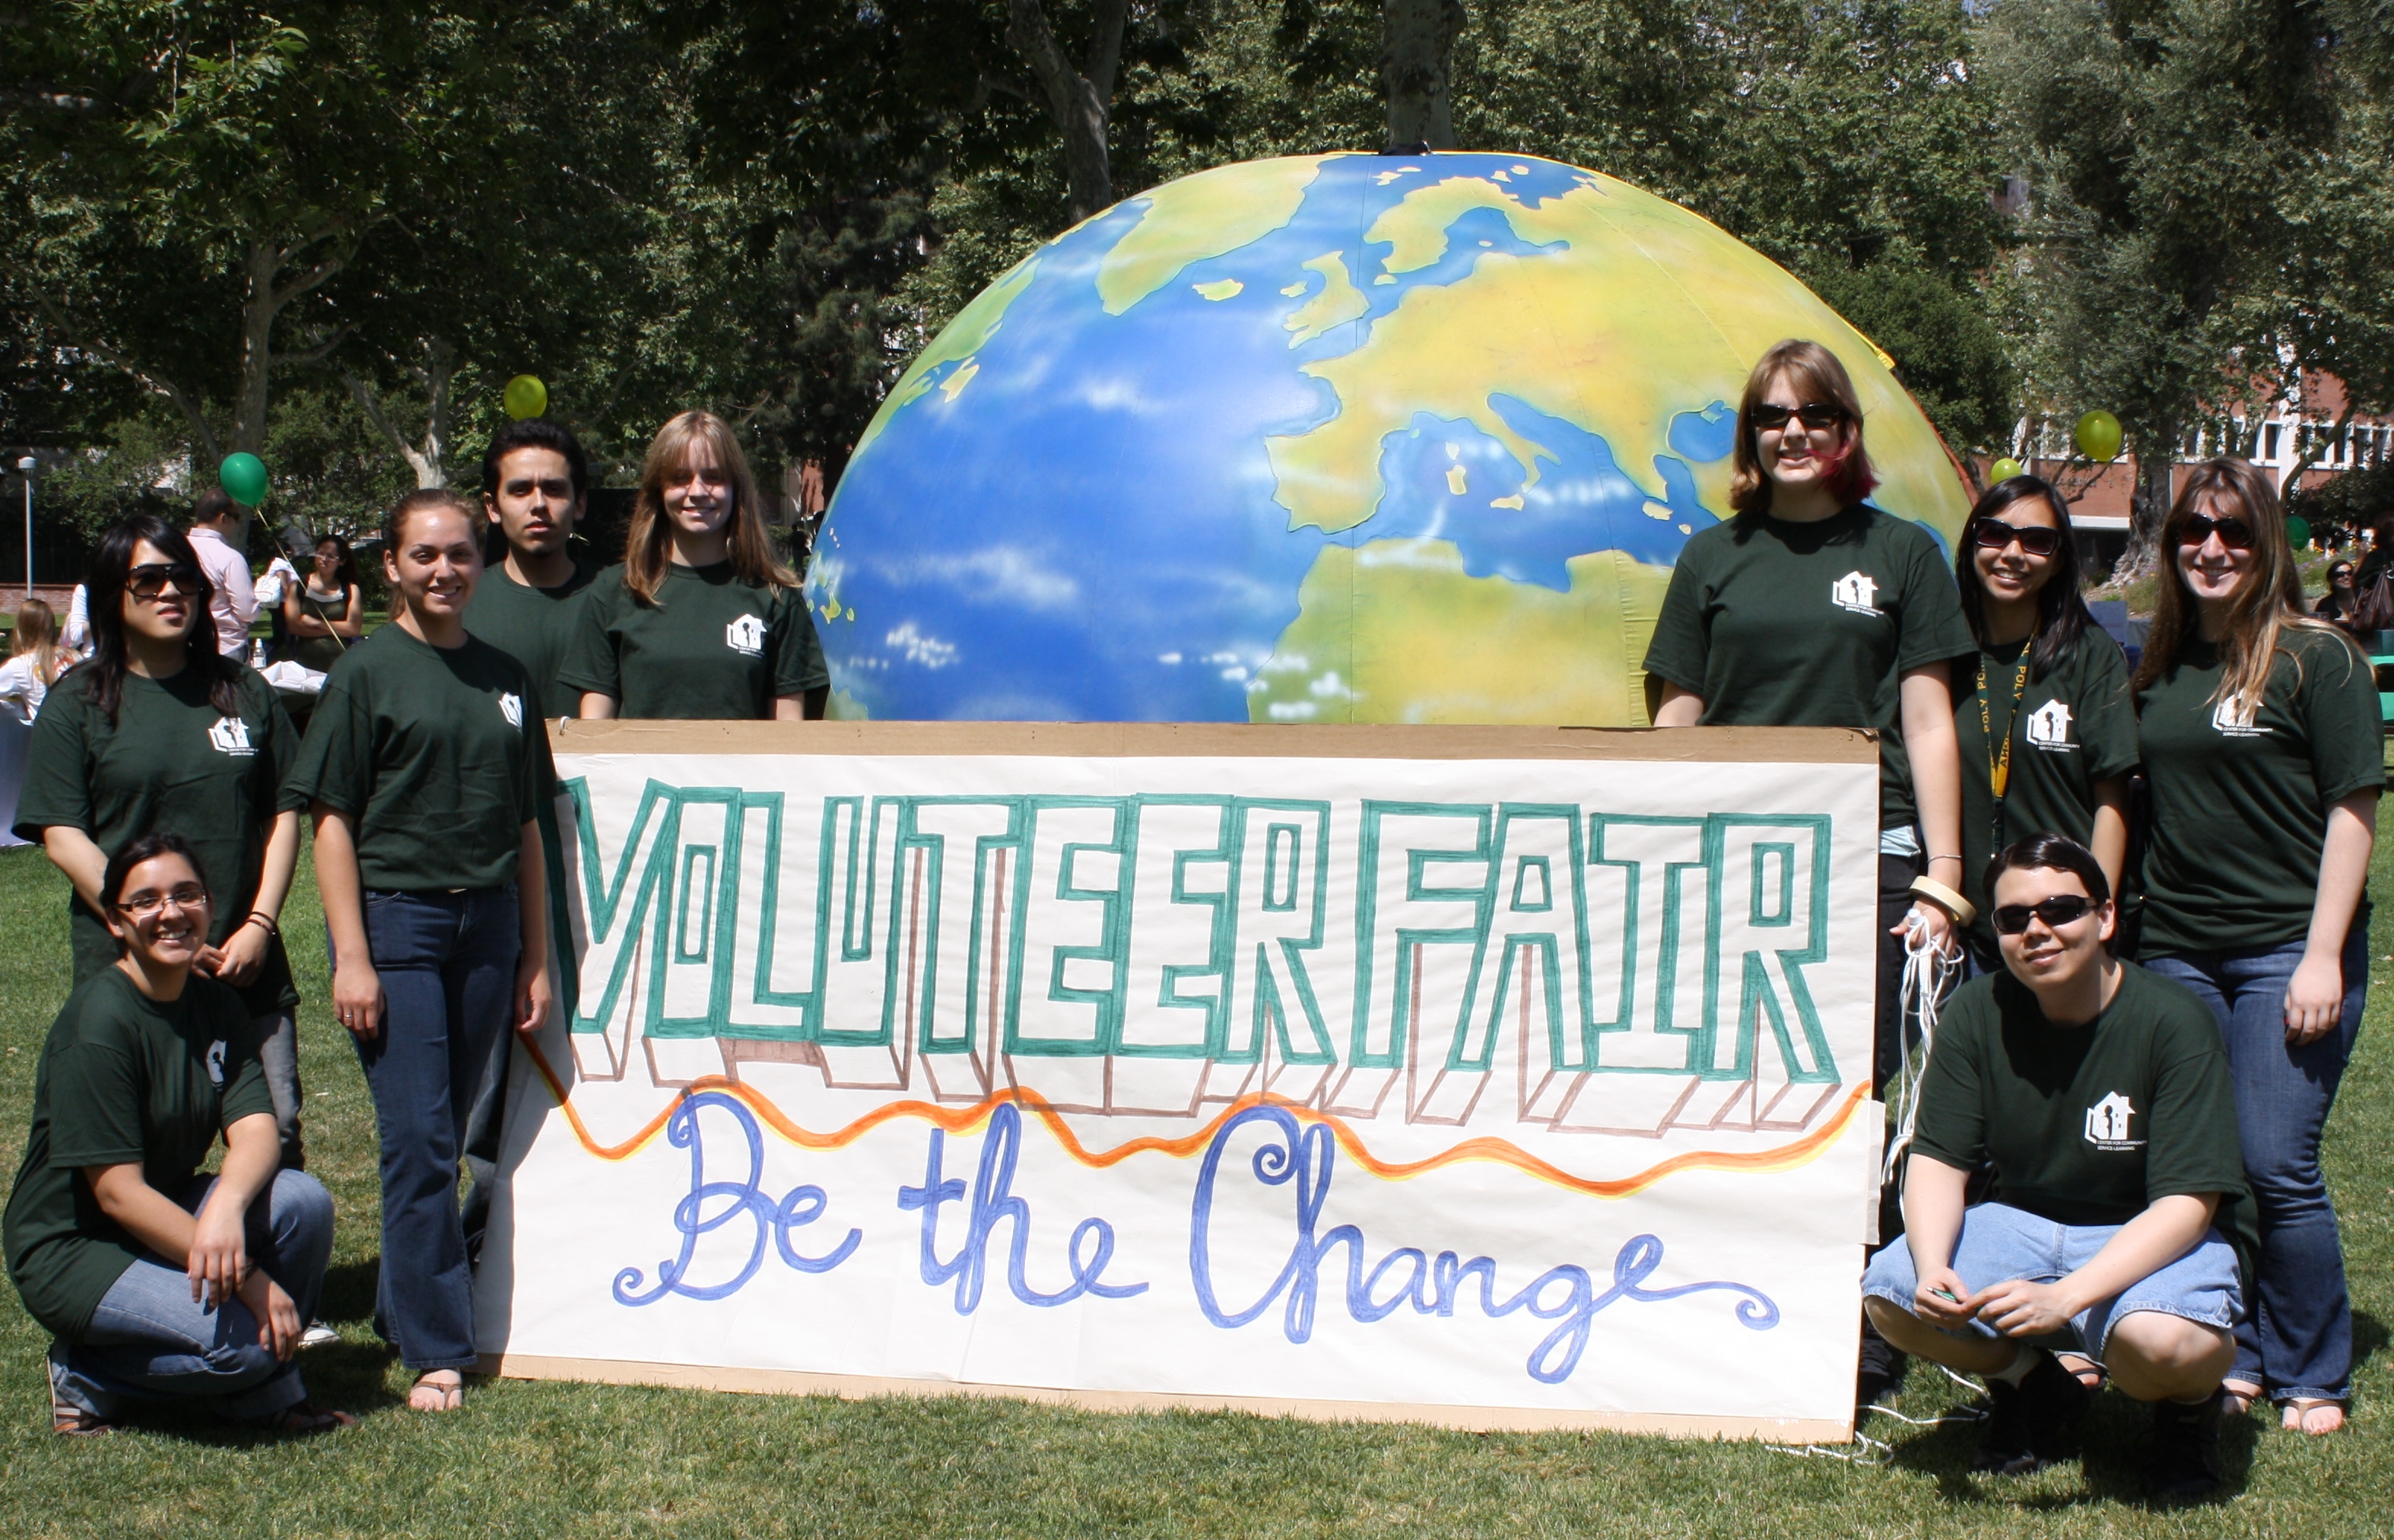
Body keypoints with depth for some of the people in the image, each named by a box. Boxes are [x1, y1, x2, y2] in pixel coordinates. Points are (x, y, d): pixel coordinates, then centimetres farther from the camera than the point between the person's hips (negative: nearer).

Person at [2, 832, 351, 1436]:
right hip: (72, 1250, -7)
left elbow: (255, 1130, -11)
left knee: (304, 1201, -20)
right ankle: (88, 1375, 0)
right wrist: (249, 1279, -26)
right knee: (240, 1338, -28)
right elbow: (117, 1191, -23)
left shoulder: (218, 1006, 1)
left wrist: (227, 1206, -35)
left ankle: (268, 1397, -2)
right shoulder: (98, 1021, -21)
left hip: (167, 1214, 7)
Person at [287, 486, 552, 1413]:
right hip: (396, 918, -4)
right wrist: (351, 955, -11)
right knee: (417, 1140, -6)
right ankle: (436, 1351, -1)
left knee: (448, 1135, 10)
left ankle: (401, 1306, 27)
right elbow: (331, 819, -4)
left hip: (486, 924, 5)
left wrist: (535, 958, 12)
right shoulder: (367, 672, -1)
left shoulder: (503, 677, 12)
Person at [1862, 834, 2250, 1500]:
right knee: (1891, 1293, -22)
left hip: (2159, 1237, -4)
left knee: (2163, 1343, -38)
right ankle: (2030, 1386, 9)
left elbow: (2185, 1204, -24)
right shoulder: (1977, 1014, -8)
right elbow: (1937, 1160, -7)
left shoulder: (2172, 1023, -21)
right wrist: (1933, 1267, -30)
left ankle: (2189, 1408, 3)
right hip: (2023, 1220, 4)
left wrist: (2065, 1296, -37)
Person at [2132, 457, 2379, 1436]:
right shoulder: (2161, 666, 12)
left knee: (2276, 1168, -7)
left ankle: (2312, 1380, 8)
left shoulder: (2317, 658, -2)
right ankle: (2230, 1363, 18)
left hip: (2286, 947, -5)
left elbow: (2353, 809, -6)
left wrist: (2324, 956, -12)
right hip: (2174, 951, 5)